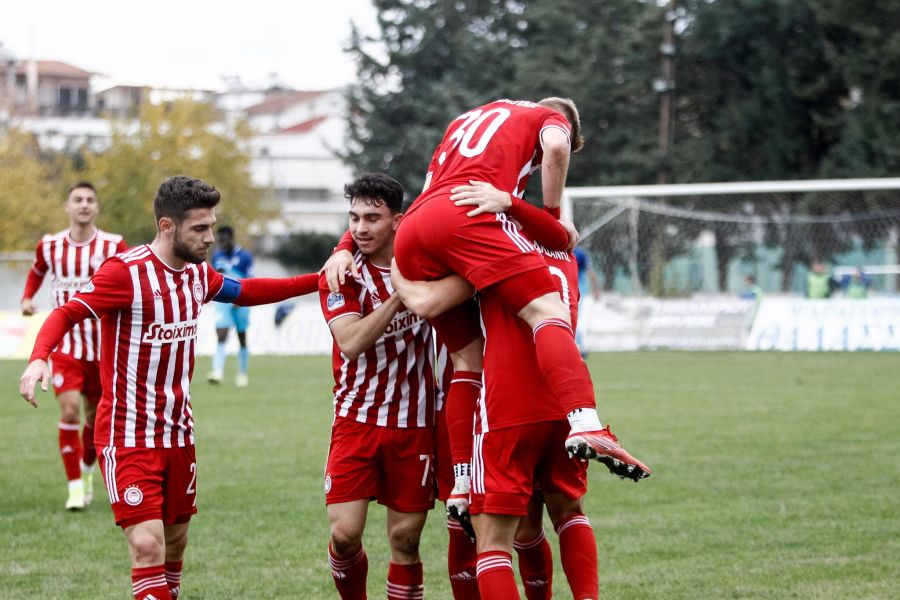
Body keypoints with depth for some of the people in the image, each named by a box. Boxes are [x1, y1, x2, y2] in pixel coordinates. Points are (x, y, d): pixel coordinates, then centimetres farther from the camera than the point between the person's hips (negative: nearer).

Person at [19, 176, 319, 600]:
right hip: (128, 434, -7)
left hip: (178, 432, 8)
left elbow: (245, 292, 24)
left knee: (175, 545, 14)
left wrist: (318, 281, 21)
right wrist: (39, 358, -40)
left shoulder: (198, 273, 7)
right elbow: (67, 314, -21)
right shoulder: (125, 271, -16)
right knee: (148, 547, -17)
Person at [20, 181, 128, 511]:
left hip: (104, 344, 0)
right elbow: (37, 272, 21)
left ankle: (87, 471, 37)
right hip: (65, 343, 0)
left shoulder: (113, 246, -7)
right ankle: (75, 488, -9)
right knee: (69, 409, -16)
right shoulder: (50, 246, 1)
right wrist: (27, 298, 4)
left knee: (96, 414, 11)